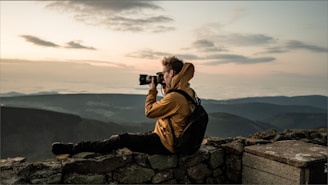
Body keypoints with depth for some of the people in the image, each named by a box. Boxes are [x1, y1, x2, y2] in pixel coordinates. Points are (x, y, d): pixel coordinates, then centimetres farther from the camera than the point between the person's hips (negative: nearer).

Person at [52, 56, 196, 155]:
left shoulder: (175, 97, -26)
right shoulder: (187, 91, 5)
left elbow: (149, 111, -16)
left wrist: (152, 91, -4)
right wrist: (167, 89, 8)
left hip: (165, 144, -9)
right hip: (174, 138, 9)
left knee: (122, 139, -7)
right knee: (130, 137, 13)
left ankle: (75, 149, -1)